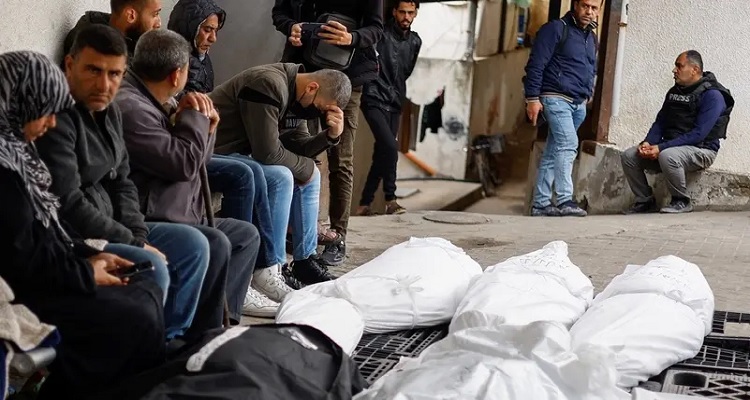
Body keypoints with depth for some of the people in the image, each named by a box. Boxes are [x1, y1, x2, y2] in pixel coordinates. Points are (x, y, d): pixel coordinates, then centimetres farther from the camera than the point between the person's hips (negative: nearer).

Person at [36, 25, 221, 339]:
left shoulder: (108, 111, 8)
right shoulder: (57, 119, -22)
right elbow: (68, 206, -25)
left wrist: (139, 237, -3)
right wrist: (135, 246, -18)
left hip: (107, 227, 10)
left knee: (192, 245, 5)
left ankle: (170, 339, 11)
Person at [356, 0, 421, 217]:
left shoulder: (415, 42, 10)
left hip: (394, 104, 6)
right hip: (374, 100, -6)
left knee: (382, 154, 5)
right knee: (390, 147, -20)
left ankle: (364, 204, 12)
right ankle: (390, 199, -9)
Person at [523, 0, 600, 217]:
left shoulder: (591, 37, 19)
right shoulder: (556, 29, -4)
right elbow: (536, 64, -9)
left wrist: (587, 96, 19)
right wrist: (532, 98, -14)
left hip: (579, 104, 7)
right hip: (556, 98, -7)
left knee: (552, 153, 7)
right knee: (568, 144, -21)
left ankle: (541, 204, 9)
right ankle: (564, 200, -23)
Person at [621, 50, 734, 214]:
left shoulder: (712, 95, -14)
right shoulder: (674, 91, 12)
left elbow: (698, 134, -23)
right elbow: (659, 122, 12)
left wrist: (661, 148, -27)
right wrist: (647, 143, -11)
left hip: (700, 150, -7)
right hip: (671, 146, 7)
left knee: (667, 156, -38)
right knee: (629, 156, -11)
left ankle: (682, 202, -17)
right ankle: (645, 200, 1)